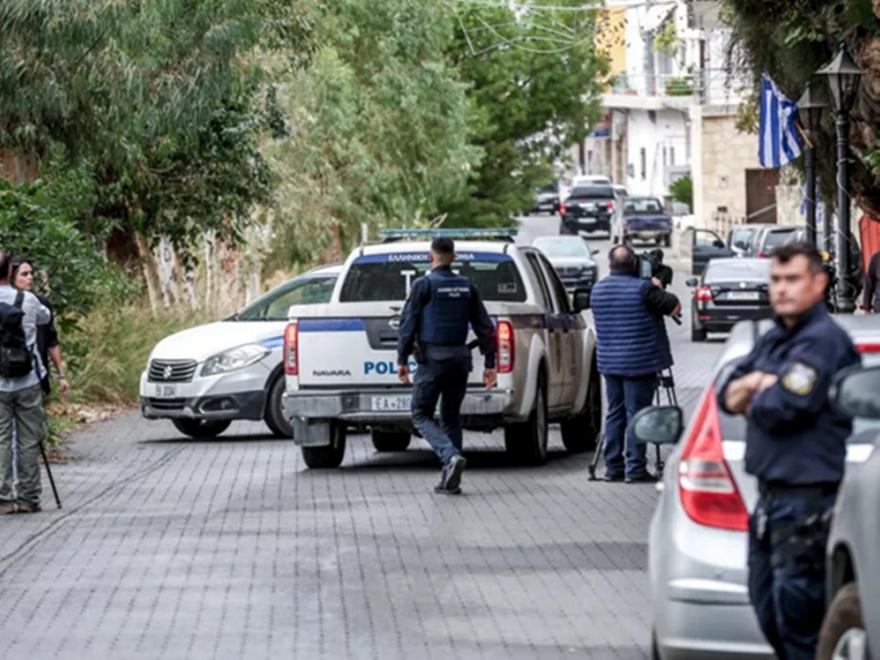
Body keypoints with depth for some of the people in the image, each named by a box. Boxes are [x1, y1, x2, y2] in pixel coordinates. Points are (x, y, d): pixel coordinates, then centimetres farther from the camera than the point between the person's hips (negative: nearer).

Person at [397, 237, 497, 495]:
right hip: (460, 358, 5)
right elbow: (484, 326, 7)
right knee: (451, 416, 13)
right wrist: (490, 363, 11)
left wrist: (402, 360, -3)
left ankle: (451, 456, -22)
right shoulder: (467, 286, 8)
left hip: (432, 358, -5)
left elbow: (408, 324, -9)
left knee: (422, 415, 2)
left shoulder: (424, 285, -7)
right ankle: (450, 479, 9)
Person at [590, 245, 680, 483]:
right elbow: (674, 307, -7)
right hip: (639, 363, -6)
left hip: (608, 362, 6)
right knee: (636, 414, -3)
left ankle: (613, 467, 12)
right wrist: (659, 290, 11)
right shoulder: (643, 288, -13)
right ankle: (635, 467, -5)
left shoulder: (598, 289, 7)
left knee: (614, 413, 12)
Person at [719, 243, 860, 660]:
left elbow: (780, 408, -22)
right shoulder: (773, 340, 17)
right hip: (772, 497, 10)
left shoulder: (823, 341, -14)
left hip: (808, 500, -10)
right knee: (768, 610, 15)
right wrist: (758, 383, -8)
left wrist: (752, 399, 0)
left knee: (797, 617, -7)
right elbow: (727, 395, 14)